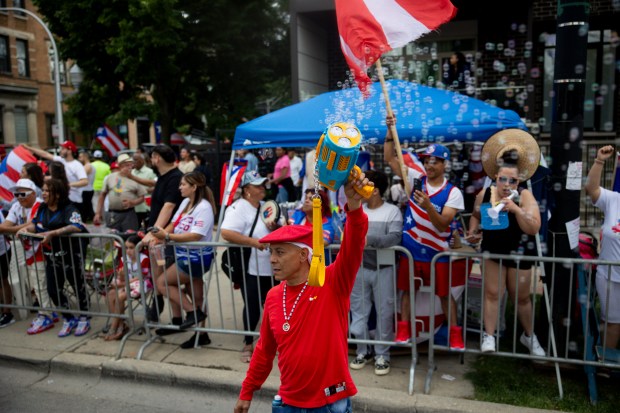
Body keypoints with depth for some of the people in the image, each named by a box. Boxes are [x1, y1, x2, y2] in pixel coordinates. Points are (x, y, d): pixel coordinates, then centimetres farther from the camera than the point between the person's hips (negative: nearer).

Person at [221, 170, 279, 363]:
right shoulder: (239, 208, -13)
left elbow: (277, 231, 21)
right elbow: (226, 232, -28)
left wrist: (275, 227, -4)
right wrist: (254, 241, -32)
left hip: (270, 268, 7)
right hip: (250, 269, -7)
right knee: (252, 307, 4)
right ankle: (248, 344, 23)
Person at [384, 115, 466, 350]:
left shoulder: (453, 192, -10)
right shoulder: (415, 179, -3)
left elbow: (442, 225, -19)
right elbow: (390, 158, -7)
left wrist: (427, 206, -36)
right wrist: (390, 131, -18)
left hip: (437, 251, -2)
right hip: (410, 247, 3)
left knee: (445, 293, 10)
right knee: (407, 289, 13)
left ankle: (454, 333, 23)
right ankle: (404, 329, 26)